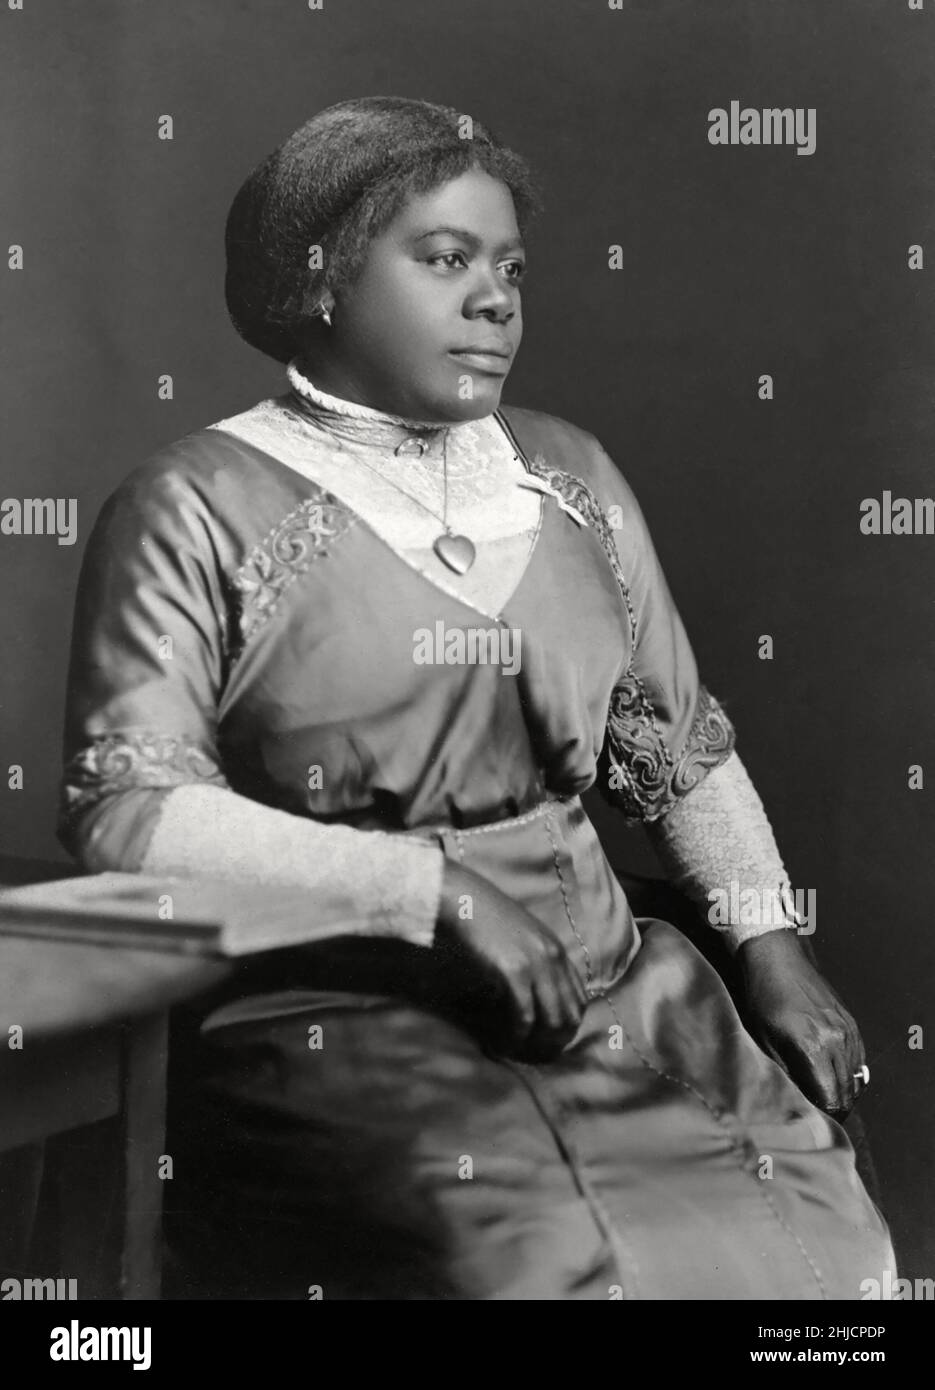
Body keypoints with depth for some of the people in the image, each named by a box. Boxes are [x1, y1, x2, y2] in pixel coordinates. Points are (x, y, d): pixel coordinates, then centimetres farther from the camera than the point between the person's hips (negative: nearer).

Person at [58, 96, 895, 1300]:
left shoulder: (566, 475, 14)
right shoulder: (198, 509, -3)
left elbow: (680, 741, 19)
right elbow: (124, 807, -12)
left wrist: (774, 954, 8)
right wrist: (433, 888, -17)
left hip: (603, 977, 5)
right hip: (328, 1007, -4)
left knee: (825, 1242, -10)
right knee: (538, 1257, -24)